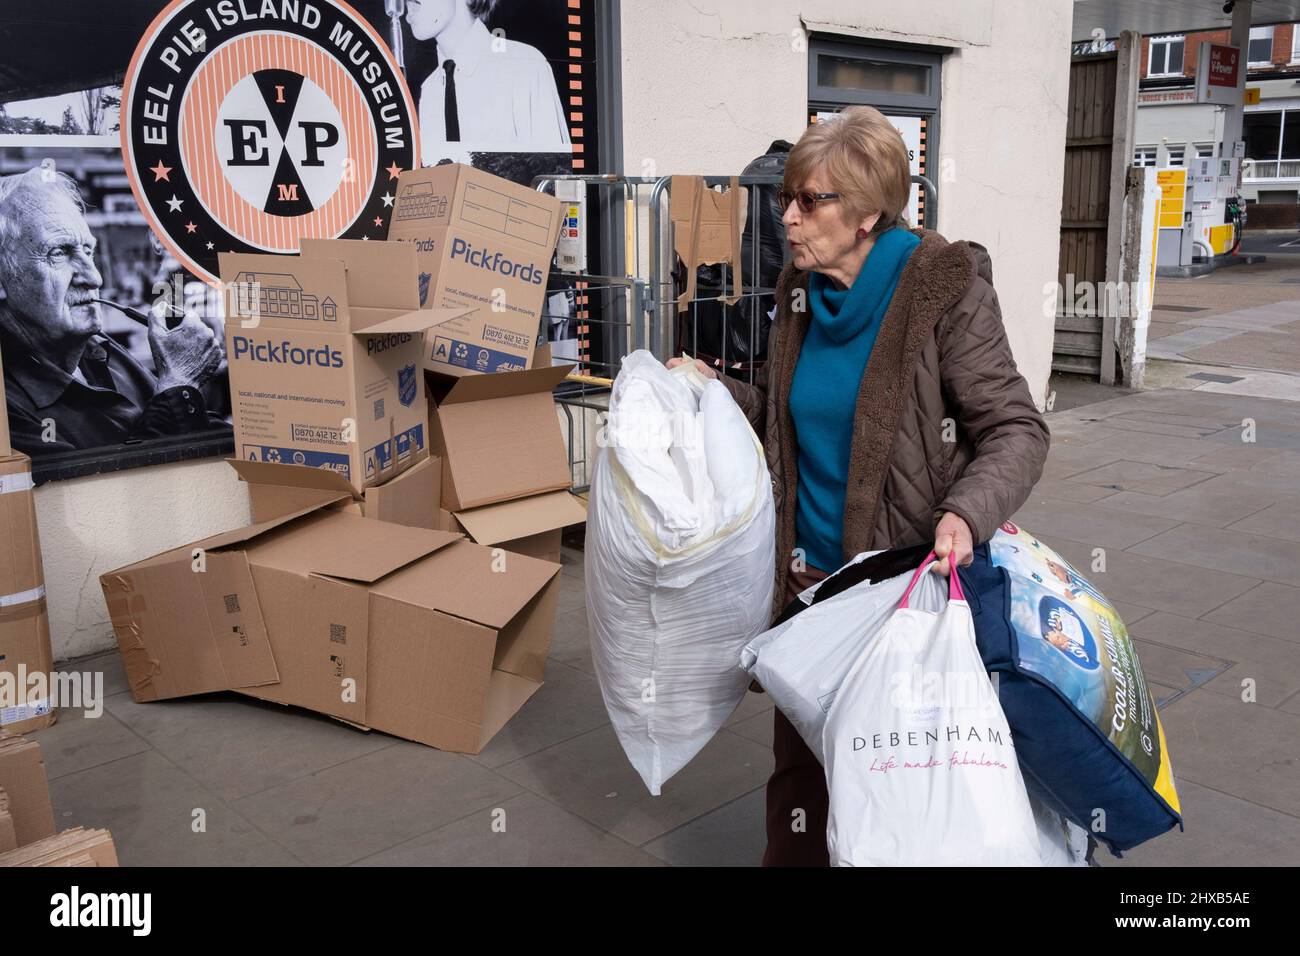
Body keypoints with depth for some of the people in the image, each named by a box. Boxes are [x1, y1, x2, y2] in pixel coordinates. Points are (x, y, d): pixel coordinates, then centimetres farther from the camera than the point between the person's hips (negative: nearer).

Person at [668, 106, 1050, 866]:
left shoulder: (945, 290, -15)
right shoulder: (801, 292, 5)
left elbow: (1016, 428, -14)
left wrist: (968, 512, -31)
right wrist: (716, 390, 5)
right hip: (809, 573, 6)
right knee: (800, 755, 15)